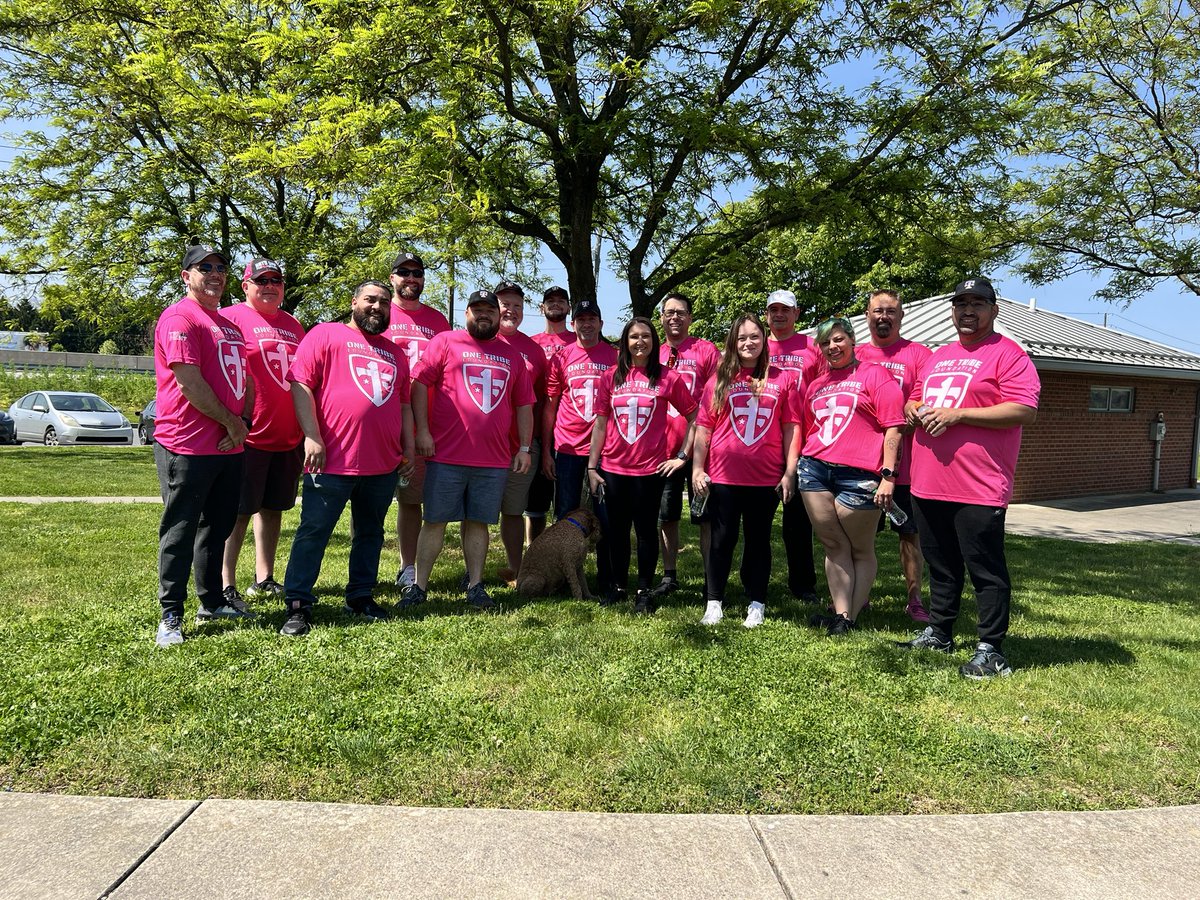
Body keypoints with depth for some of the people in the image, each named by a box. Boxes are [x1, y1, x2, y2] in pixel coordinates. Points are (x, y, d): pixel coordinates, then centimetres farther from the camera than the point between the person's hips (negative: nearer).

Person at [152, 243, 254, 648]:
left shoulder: (231, 325, 19)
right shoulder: (179, 318, -9)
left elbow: (245, 379, 19)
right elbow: (190, 383, -17)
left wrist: (243, 425, 2)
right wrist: (232, 424, -10)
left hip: (228, 447, 9)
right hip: (187, 447, -8)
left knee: (217, 528, 15)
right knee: (180, 532, 0)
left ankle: (212, 603, 27)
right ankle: (171, 616, 9)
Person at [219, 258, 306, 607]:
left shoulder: (293, 325, 17)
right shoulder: (232, 318, -4)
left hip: (289, 437, 7)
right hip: (248, 435, -7)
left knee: (273, 507, 13)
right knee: (238, 511, -2)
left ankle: (264, 579, 24)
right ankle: (226, 586, 7)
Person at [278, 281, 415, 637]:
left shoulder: (395, 352, 19)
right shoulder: (326, 335, 1)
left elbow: (404, 404, 21)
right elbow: (300, 384, -8)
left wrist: (409, 448, 14)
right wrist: (312, 436, -16)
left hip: (384, 465, 6)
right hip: (333, 461, -5)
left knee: (370, 533, 14)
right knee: (313, 533, -1)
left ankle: (361, 595, 27)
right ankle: (298, 605, 7)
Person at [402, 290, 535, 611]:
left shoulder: (513, 356, 16)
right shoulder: (445, 342, 5)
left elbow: (524, 405, 16)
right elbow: (420, 382, -2)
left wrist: (524, 448, 10)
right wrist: (422, 430, -10)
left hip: (494, 461, 3)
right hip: (446, 455, -3)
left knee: (478, 522, 9)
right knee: (435, 521, 2)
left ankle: (475, 586, 18)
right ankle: (418, 586, 12)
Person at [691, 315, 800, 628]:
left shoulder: (783, 379, 5)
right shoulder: (720, 380, 6)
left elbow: (791, 428, 3)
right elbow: (703, 426, 4)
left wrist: (790, 472, -2)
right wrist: (697, 468, -1)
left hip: (766, 478, 0)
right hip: (722, 476, 0)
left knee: (758, 541, 10)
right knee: (722, 540, 7)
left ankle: (757, 605, 20)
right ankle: (714, 603, 17)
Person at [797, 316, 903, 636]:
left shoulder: (874, 375, 1)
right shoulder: (815, 384, 18)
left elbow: (893, 427, -6)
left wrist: (888, 475, -12)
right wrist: (802, 465, 19)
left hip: (859, 474, -5)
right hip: (815, 468, 5)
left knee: (860, 549, 6)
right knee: (834, 545, 6)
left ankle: (851, 617, 12)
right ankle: (840, 612, 11)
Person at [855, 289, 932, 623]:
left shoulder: (918, 354, 0)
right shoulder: (854, 356, 11)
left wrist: (903, 422, -20)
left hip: (905, 464, -3)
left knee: (910, 532, 5)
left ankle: (914, 600, 17)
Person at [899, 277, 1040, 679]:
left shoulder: (1007, 353, -5)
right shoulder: (937, 356, 19)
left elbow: (1026, 411, -16)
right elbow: (913, 399, 27)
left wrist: (957, 414, -18)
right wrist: (916, 410, 2)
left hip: (978, 487, -7)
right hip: (928, 483, 8)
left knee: (986, 570, 0)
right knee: (941, 566, 18)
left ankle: (990, 650, 10)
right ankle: (938, 633, 30)